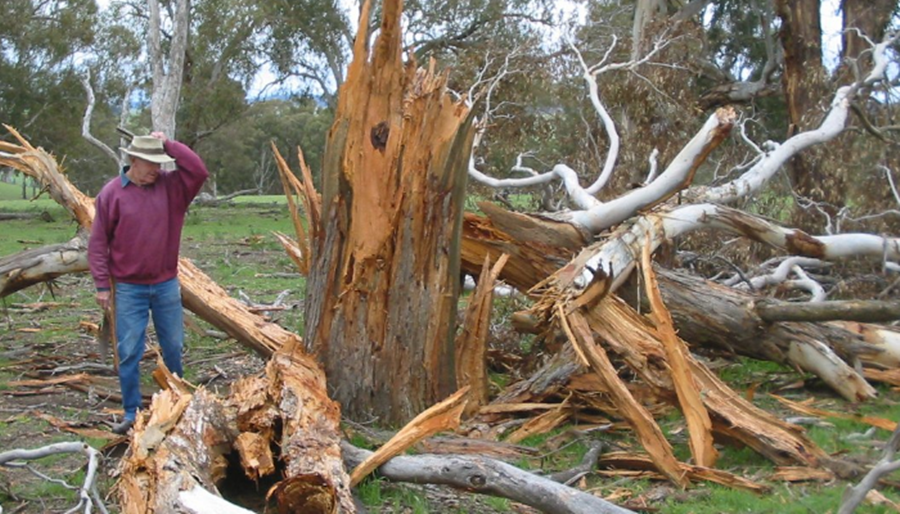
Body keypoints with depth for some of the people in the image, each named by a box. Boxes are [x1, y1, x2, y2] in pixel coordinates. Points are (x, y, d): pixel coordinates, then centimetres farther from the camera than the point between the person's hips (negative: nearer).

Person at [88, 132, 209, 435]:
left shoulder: (170, 186, 1)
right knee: (129, 352, 0)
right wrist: (102, 284, -7)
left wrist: (169, 145, -12)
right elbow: (98, 243, -4)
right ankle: (132, 413, 9)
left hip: (166, 285, 3)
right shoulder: (112, 193, -6)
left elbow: (199, 171, -14)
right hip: (129, 288, -2)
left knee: (173, 348, 11)